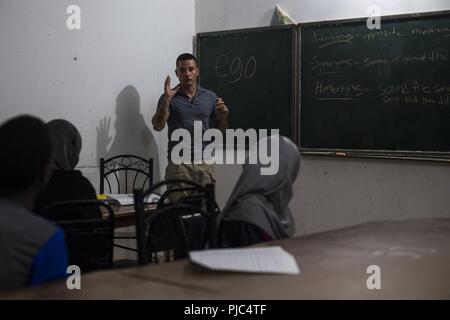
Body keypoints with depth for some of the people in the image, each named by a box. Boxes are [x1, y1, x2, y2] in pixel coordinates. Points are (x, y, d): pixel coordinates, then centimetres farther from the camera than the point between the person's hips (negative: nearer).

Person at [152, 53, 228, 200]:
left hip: (204, 162, 2)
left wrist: (223, 116, -6)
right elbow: (157, 126, -9)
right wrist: (167, 100, -19)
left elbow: (220, 130, 15)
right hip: (178, 164, -2)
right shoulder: (169, 98, 2)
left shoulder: (210, 97, 10)